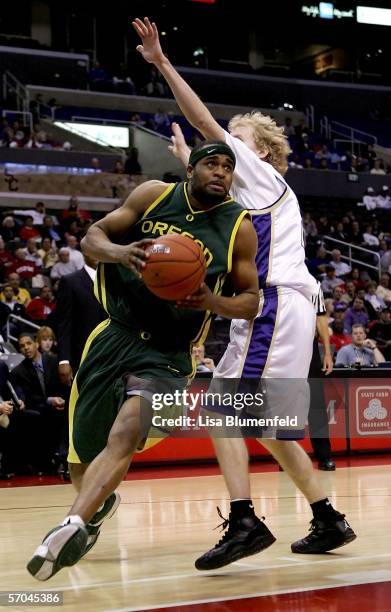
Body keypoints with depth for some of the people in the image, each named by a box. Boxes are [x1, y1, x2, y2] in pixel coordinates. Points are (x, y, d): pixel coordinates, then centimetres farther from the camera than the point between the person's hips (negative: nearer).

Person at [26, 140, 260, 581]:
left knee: (126, 432, -31)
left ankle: (73, 526, -44)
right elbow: (91, 239, 3)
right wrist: (119, 252, -20)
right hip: (115, 337, 2)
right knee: (81, 458, 11)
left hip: (167, 356, -2)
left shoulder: (240, 229, 0)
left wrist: (213, 302, -17)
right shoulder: (154, 195, 2)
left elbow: (250, 302, 5)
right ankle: (100, 504, 44)